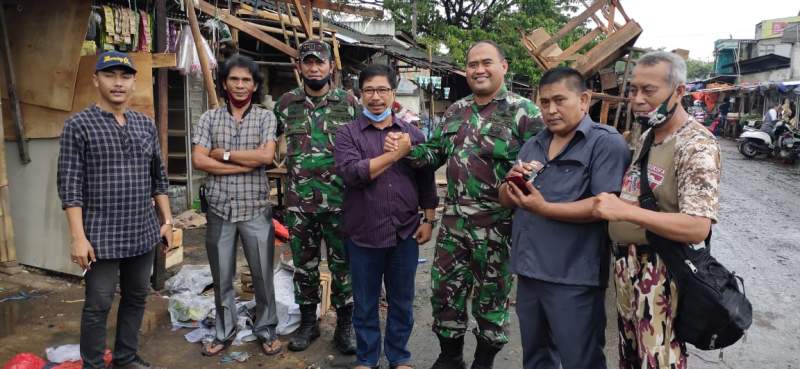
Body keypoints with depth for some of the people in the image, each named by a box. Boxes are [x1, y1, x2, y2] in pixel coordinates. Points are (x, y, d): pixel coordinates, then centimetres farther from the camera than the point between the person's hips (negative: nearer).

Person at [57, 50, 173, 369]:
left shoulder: (146, 124, 9)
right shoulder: (79, 125, -6)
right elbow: (69, 185, -10)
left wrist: (166, 219, 9)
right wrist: (78, 236, -15)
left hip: (143, 234, 5)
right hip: (101, 237, -5)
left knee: (136, 298, 15)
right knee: (98, 305, 4)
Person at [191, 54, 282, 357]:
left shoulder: (266, 117, 1)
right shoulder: (210, 118, 4)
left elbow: (266, 156, -15)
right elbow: (198, 160, -7)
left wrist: (223, 154, -9)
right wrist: (247, 163, -13)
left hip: (256, 210, -1)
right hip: (220, 210, 2)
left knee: (262, 276, 8)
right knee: (222, 278, 13)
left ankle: (266, 330, 25)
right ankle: (224, 332, 29)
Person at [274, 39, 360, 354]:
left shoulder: (349, 103, 1)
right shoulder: (286, 103, 5)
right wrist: (291, 164, 9)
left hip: (340, 200, -2)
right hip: (299, 201, 2)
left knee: (343, 265, 6)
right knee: (303, 265, 12)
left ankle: (344, 325, 21)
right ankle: (308, 322, 28)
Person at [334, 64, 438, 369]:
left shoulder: (412, 133, 6)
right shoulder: (347, 133, -1)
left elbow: (426, 180, 8)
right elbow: (351, 173, -18)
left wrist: (428, 220, 2)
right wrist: (394, 155, -16)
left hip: (405, 233, 2)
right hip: (364, 234, -1)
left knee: (402, 301, 14)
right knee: (365, 304, 13)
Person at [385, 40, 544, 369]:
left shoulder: (523, 112, -8)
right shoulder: (455, 111, 10)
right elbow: (435, 153, 16)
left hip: (497, 224, -5)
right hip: (454, 220, 5)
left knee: (491, 297, 11)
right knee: (445, 290, 13)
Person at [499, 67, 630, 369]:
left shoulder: (606, 142, -10)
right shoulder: (533, 145, 13)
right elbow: (505, 200, 14)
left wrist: (544, 208, -22)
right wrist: (512, 182, -8)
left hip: (574, 278, -7)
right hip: (528, 271, 7)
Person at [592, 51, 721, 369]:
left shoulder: (696, 144, -18)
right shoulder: (645, 137, 10)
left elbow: (698, 227, -27)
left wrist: (624, 211, -32)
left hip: (661, 271, -8)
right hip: (627, 264, 8)